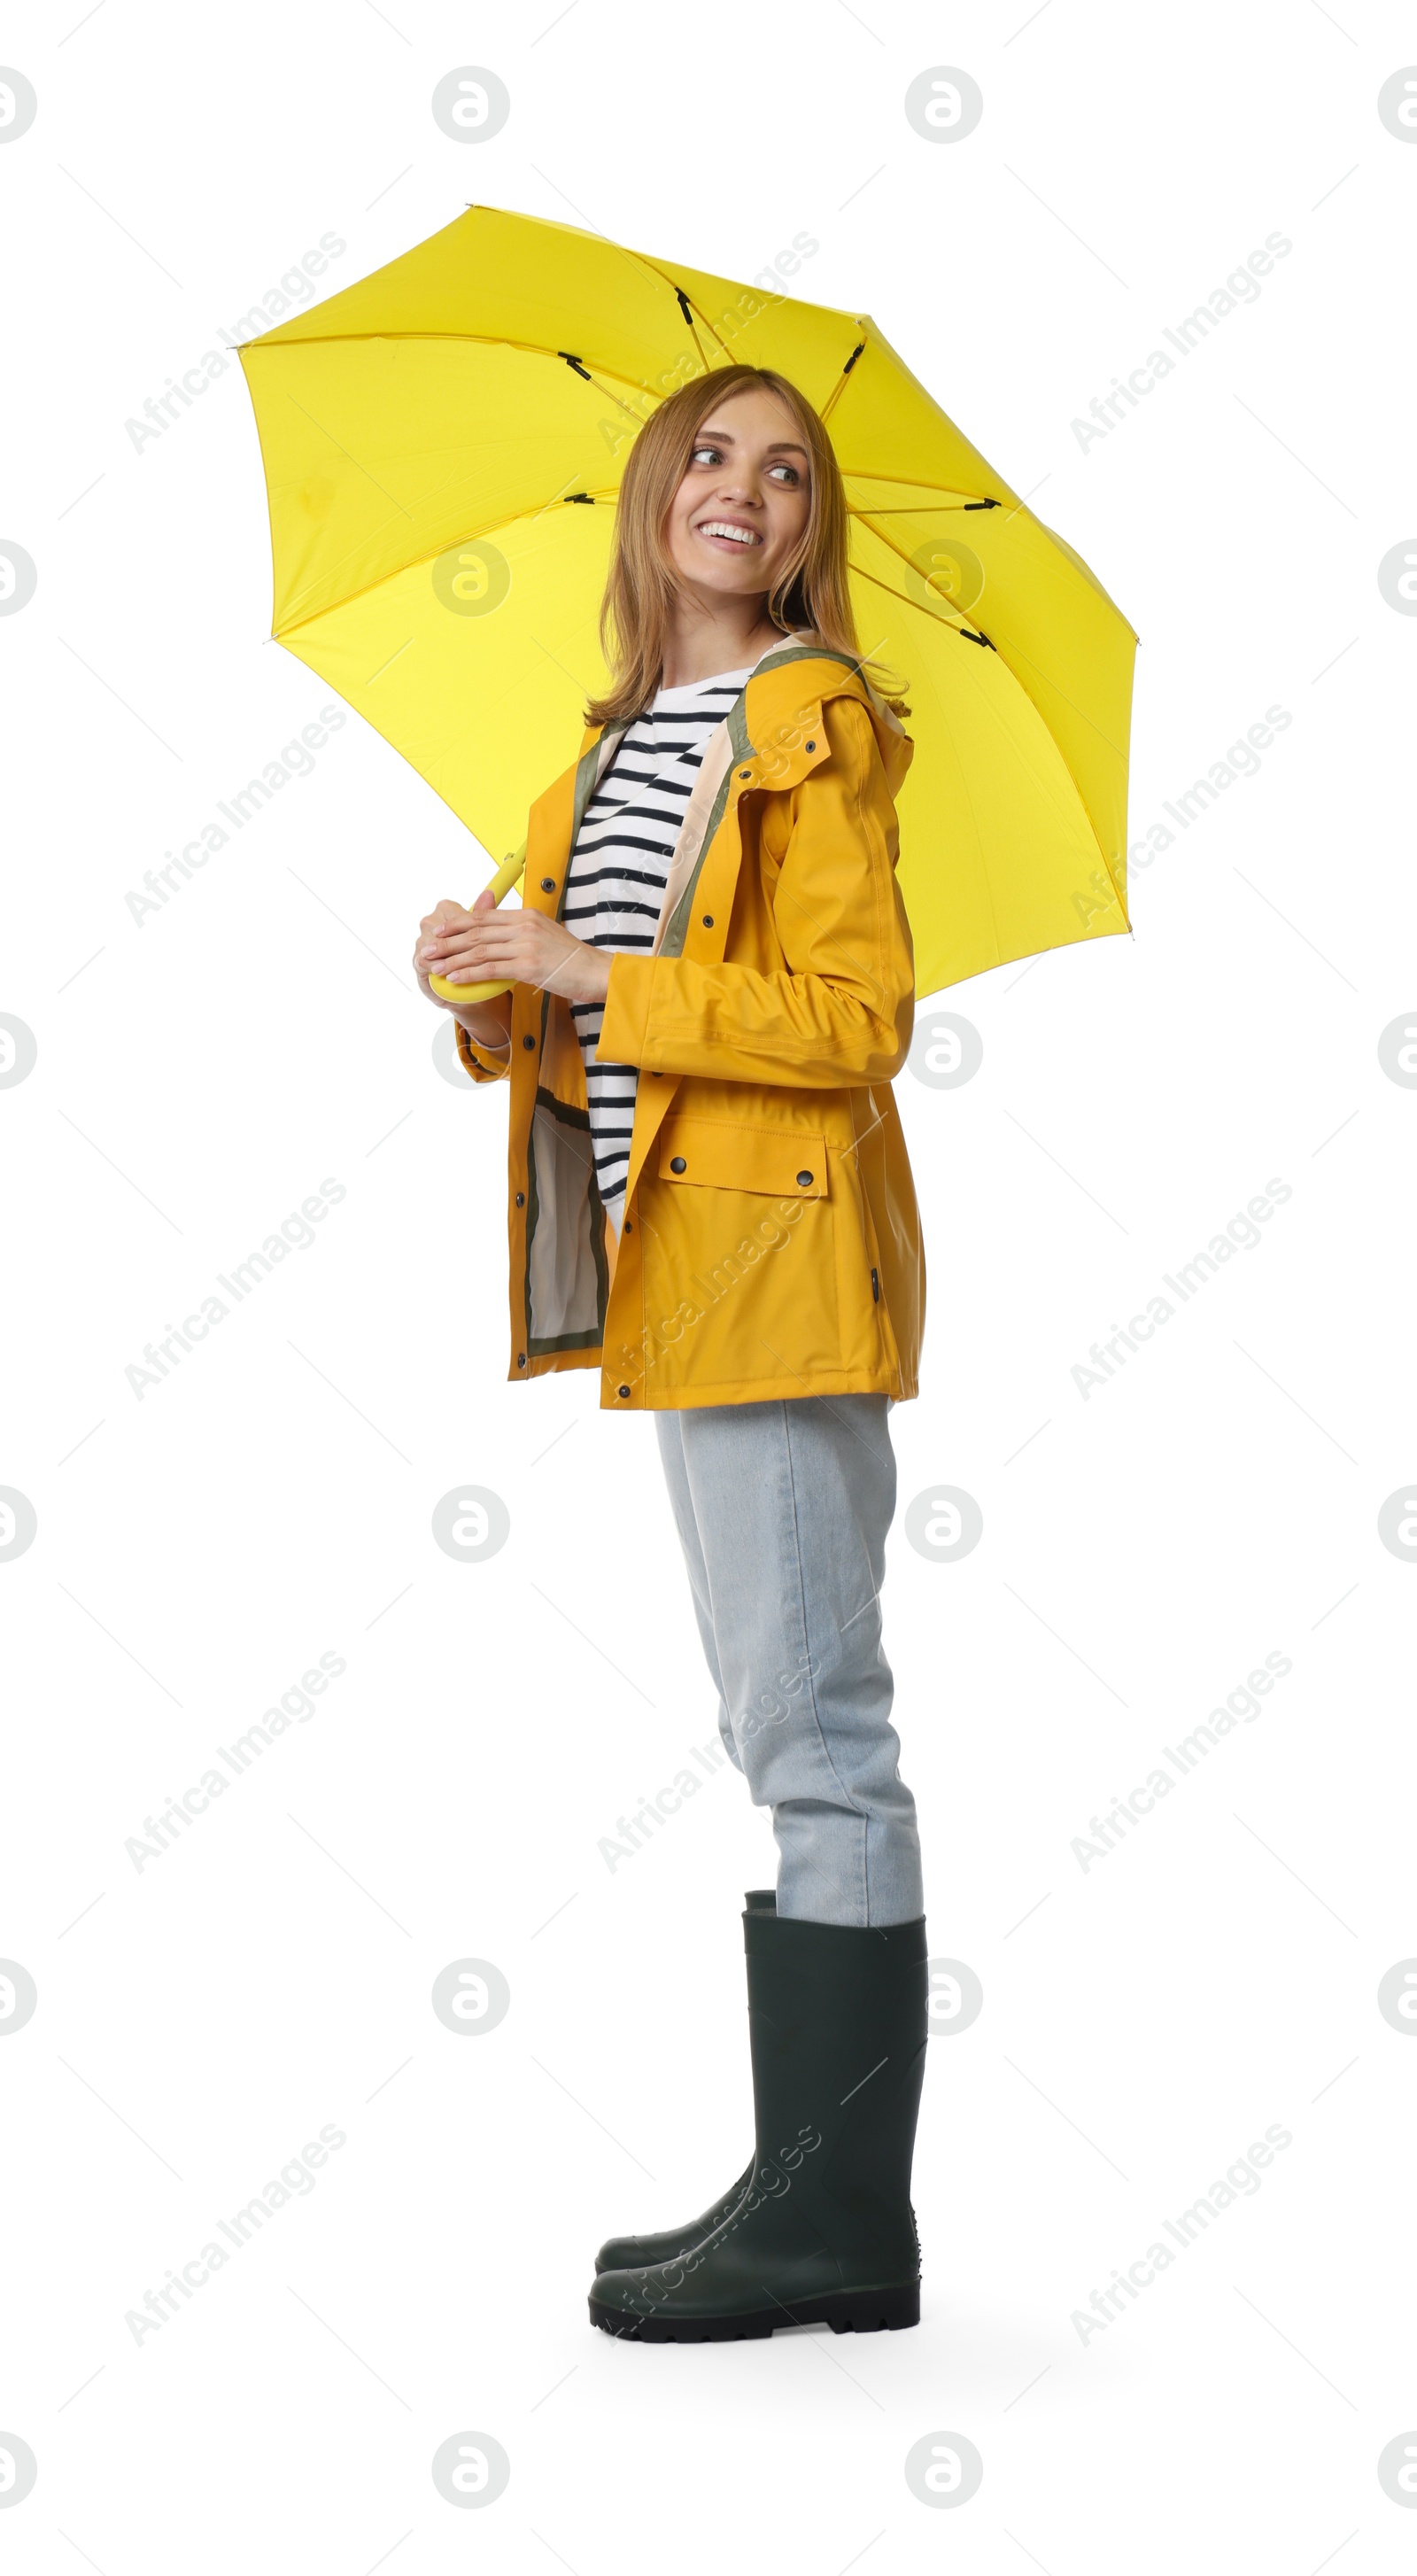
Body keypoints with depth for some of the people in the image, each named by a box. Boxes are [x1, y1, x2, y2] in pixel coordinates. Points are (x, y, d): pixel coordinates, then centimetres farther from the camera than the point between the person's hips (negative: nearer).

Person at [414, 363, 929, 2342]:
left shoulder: (819, 725, -5)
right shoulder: (623, 743, 20)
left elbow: (857, 1020, -15)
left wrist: (587, 976, -15)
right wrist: (508, 1006, 2)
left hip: (778, 1263, -9)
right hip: (677, 1272, 9)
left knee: (812, 1731, -7)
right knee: (790, 1735, 11)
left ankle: (837, 2216, -1)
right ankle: (812, 2185, 19)